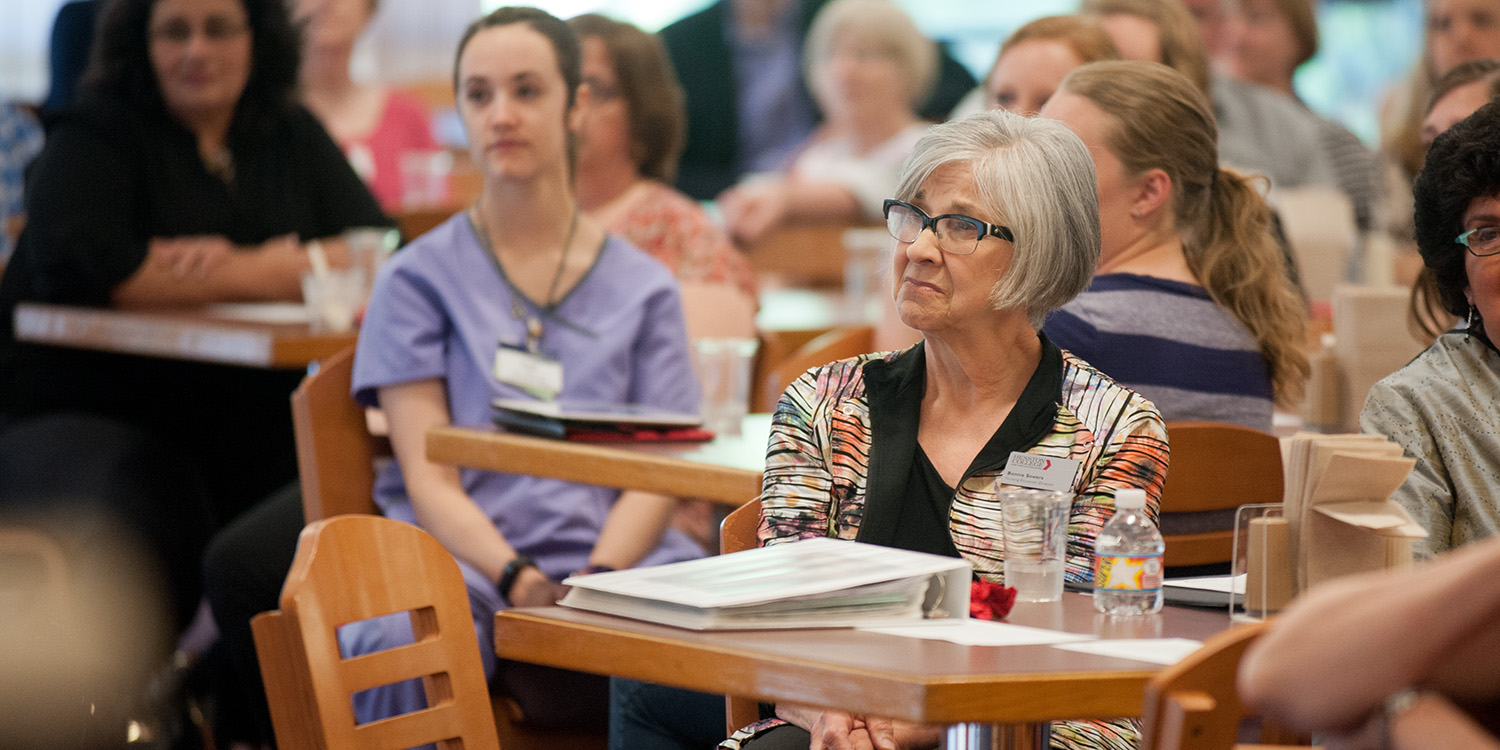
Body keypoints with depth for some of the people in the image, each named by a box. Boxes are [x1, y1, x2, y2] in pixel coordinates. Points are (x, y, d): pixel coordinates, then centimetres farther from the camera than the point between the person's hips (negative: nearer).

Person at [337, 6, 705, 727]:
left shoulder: (643, 288, 17)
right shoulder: (419, 278, 11)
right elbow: (429, 479, 1)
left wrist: (598, 582, -13)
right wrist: (518, 581, -17)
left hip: (616, 562, 1)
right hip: (466, 565, -1)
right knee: (396, 648, -37)